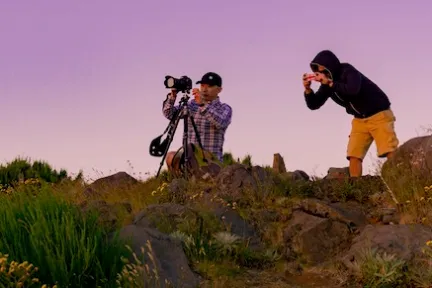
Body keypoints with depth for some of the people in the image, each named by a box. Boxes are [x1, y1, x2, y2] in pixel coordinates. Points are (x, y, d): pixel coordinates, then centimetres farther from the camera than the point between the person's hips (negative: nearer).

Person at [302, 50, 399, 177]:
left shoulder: (348, 71, -20)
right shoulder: (327, 83, 0)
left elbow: (353, 90, -40)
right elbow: (313, 105, 3)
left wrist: (330, 83, -36)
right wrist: (307, 89, -16)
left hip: (379, 115, -7)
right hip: (360, 120, 7)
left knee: (390, 152, -19)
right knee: (354, 154, -5)